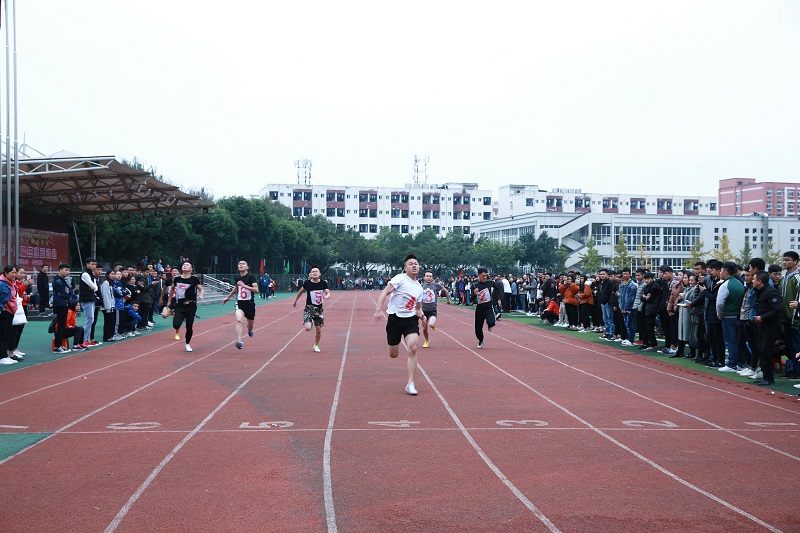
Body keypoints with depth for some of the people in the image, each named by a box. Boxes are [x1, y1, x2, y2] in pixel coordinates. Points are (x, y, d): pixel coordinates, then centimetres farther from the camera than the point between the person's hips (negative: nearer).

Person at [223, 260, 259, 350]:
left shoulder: (251, 277, -11)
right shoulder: (237, 278, 4)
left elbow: (256, 290, -21)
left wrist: (244, 285, -28)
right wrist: (228, 297, 33)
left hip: (250, 303, -2)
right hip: (240, 303, 2)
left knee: (250, 324, 15)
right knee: (238, 319, -24)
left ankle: (249, 329, 55)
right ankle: (239, 342, -30)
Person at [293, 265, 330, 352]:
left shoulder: (323, 283, -6)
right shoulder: (307, 283, -8)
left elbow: (328, 293, -6)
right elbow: (300, 291, 9)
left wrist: (326, 296, -30)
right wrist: (295, 301, 19)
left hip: (319, 309, 2)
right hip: (309, 308, -2)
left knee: (319, 329, 7)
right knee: (308, 328, -19)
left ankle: (316, 345, 31)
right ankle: (309, 323, 19)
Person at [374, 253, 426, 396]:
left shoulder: (419, 287, 12)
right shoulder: (400, 279, -8)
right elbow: (385, 292, -16)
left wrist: (421, 315, 1)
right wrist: (378, 309, -29)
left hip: (411, 320, 4)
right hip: (395, 318, -4)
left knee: (412, 348, -18)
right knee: (393, 355, 4)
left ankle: (410, 384, -13)